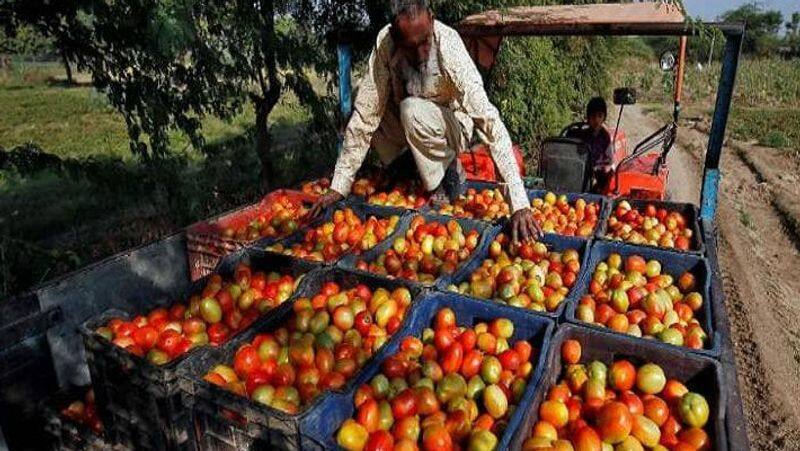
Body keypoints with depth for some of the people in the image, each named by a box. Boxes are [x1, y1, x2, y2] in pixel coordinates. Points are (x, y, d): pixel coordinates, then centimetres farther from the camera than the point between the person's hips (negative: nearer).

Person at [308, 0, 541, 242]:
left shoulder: (449, 45, -32)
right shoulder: (385, 42, -24)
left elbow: (489, 121, -38)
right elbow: (365, 116, -21)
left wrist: (520, 204, -45)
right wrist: (338, 186, -25)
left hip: (451, 128, -4)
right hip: (409, 124, 4)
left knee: (412, 111, -33)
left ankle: (440, 193, -11)